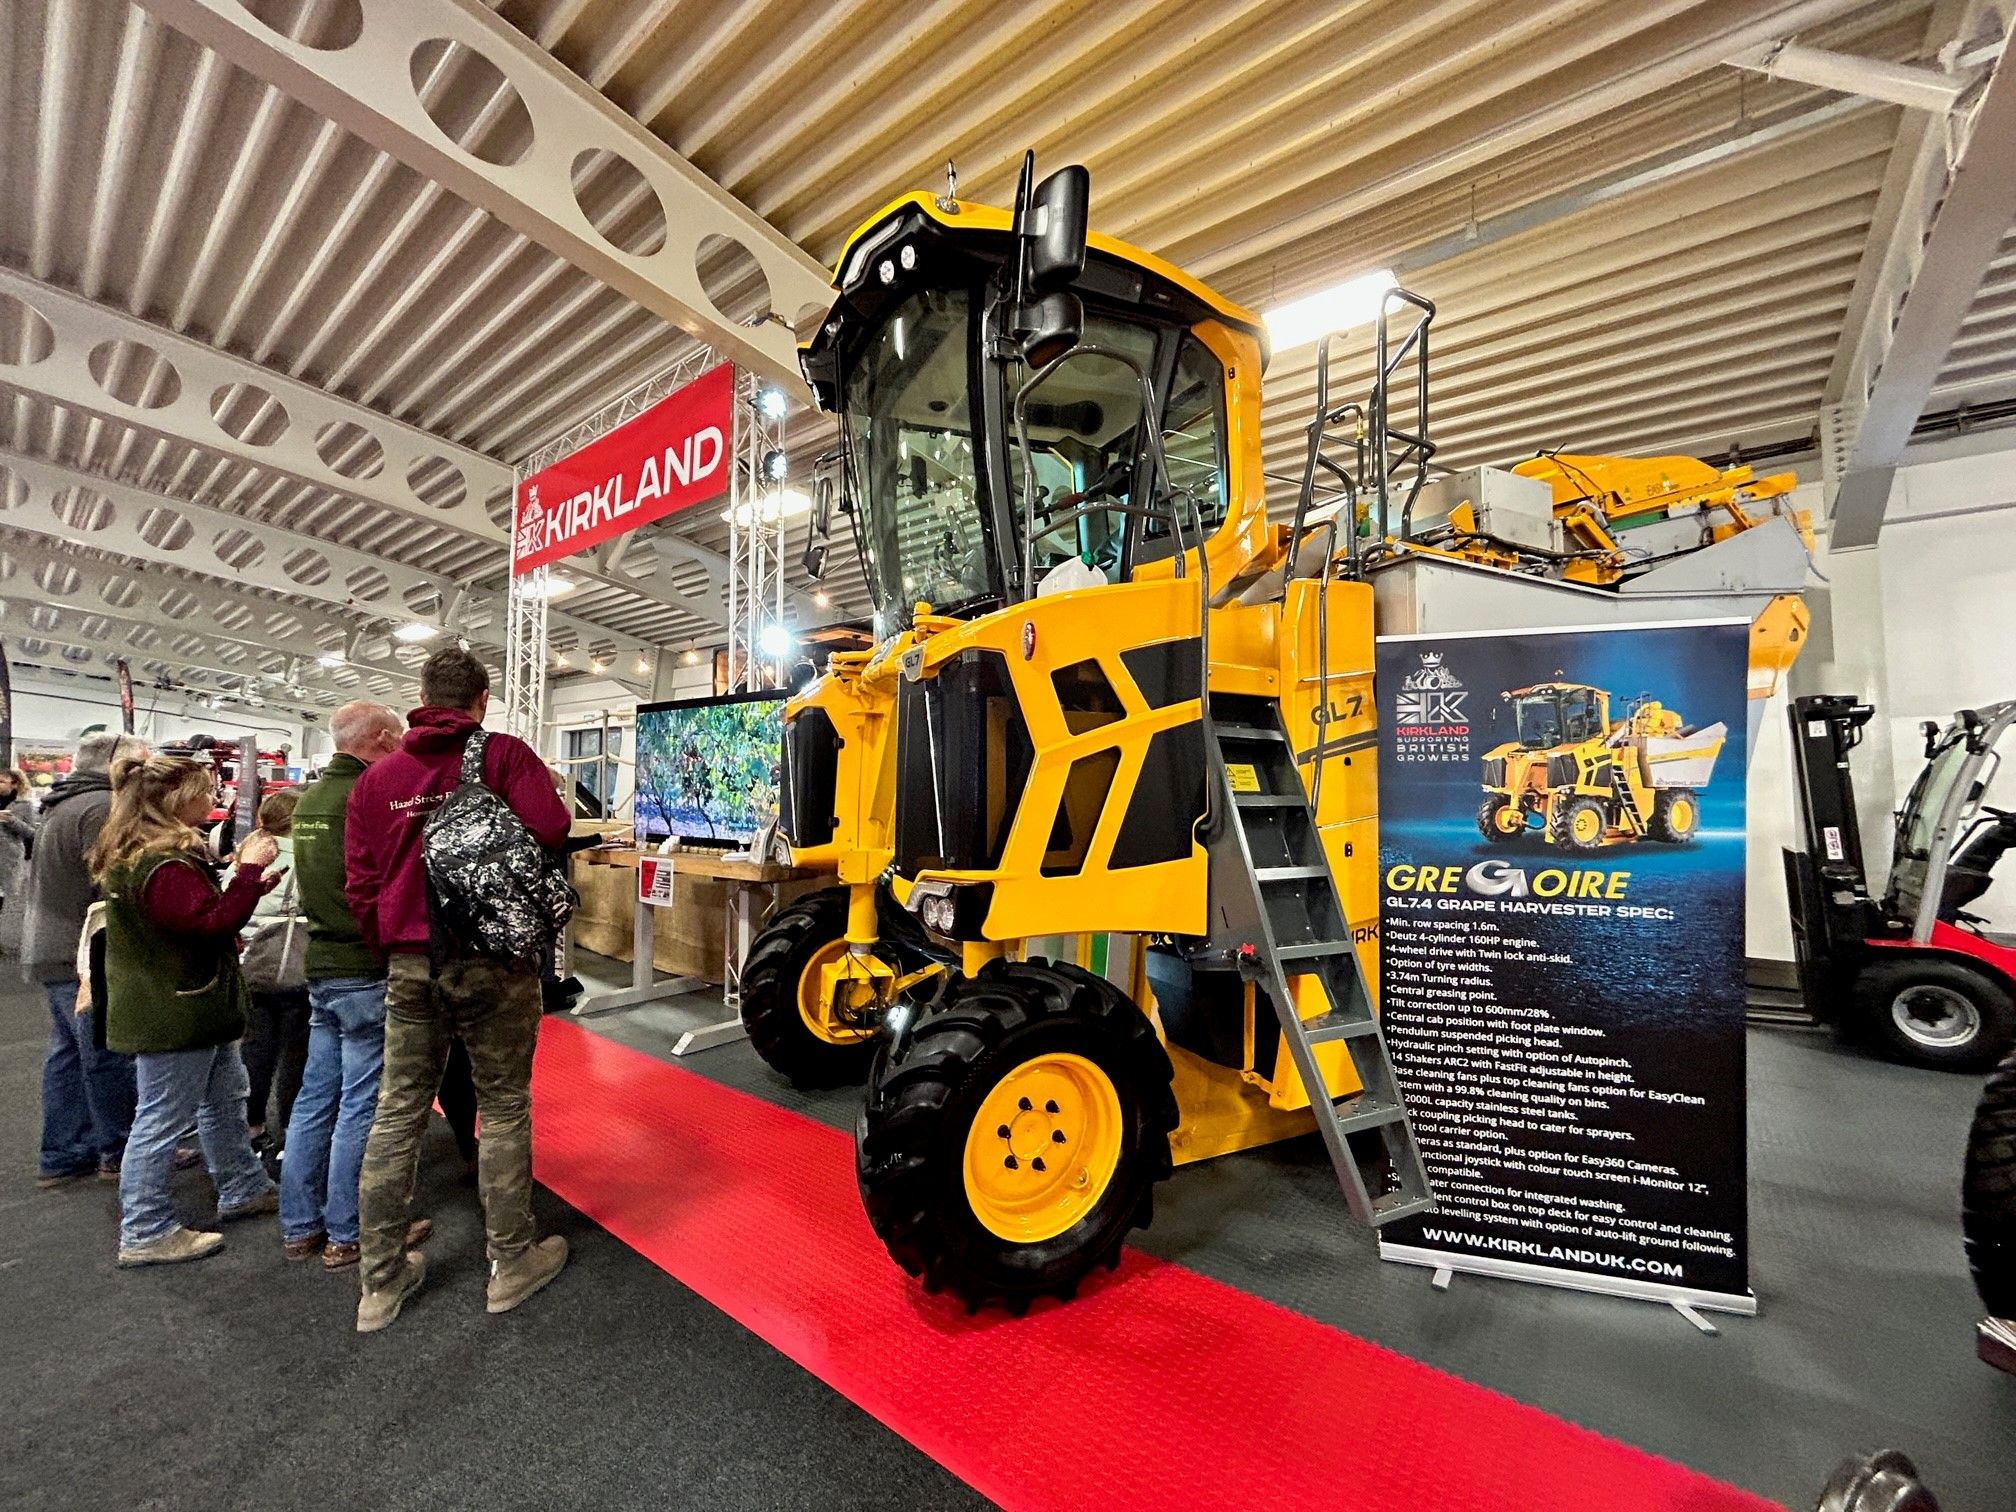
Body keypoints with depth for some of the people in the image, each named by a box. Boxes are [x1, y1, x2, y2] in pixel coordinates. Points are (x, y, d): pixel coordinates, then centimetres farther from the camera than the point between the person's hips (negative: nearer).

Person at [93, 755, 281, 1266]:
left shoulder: (136, 855, 10)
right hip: (173, 1014, -11)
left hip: (188, 1008, 11)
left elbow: (197, 911, 15)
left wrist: (249, 885, 4)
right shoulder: (162, 865, -26)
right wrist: (249, 869, -25)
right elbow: (213, 921, -30)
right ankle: (145, 1233, 18)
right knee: (161, 1121, 3)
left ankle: (242, 1190, 33)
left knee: (226, 1098, 20)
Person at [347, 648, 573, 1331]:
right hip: (493, 963, -4)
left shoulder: (377, 778, 6)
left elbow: (360, 882, 6)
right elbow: (551, 828, -22)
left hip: (409, 966, 4)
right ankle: (512, 1262, 23)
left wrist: (391, 948, 19)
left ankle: (382, 1281, 26)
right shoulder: (504, 754, -7)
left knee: (397, 1113, 14)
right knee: (504, 1108, 9)